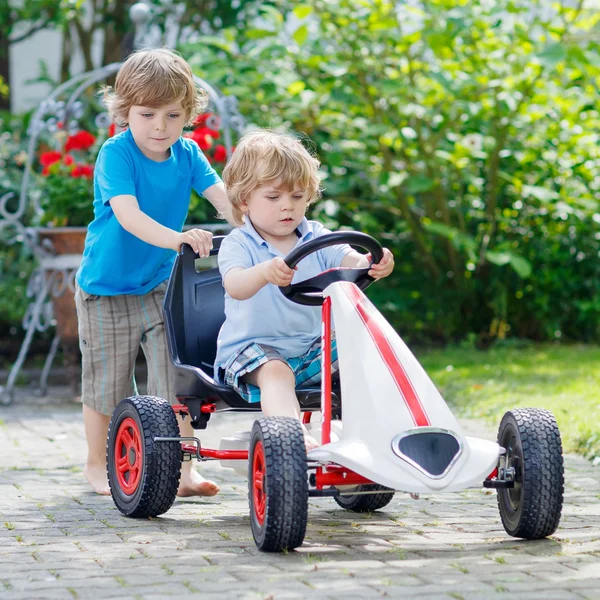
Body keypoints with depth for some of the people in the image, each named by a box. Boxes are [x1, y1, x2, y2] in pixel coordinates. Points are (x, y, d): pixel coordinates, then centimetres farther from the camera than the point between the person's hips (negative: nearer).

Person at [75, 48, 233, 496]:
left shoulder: (187, 154, -4)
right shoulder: (116, 153, -20)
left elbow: (223, 197, -14)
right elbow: (128, 215, -33)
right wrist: (176, 237, -50)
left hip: (162, 285, 4)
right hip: (107, 289, -4)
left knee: (176, 377, 0)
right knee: (107, 382, 7)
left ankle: (182, 466, 8)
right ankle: (98, 464, 26)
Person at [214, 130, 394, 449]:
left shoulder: (315, 238, 8)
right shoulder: (238, 244, -6)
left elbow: (350, 262, -10)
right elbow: (235, 286, -27)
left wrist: (374, 265, -36)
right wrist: (265, 272, -51)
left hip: (312, 347, 5)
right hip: (252, 349, -5)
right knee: (275, 372, -36)